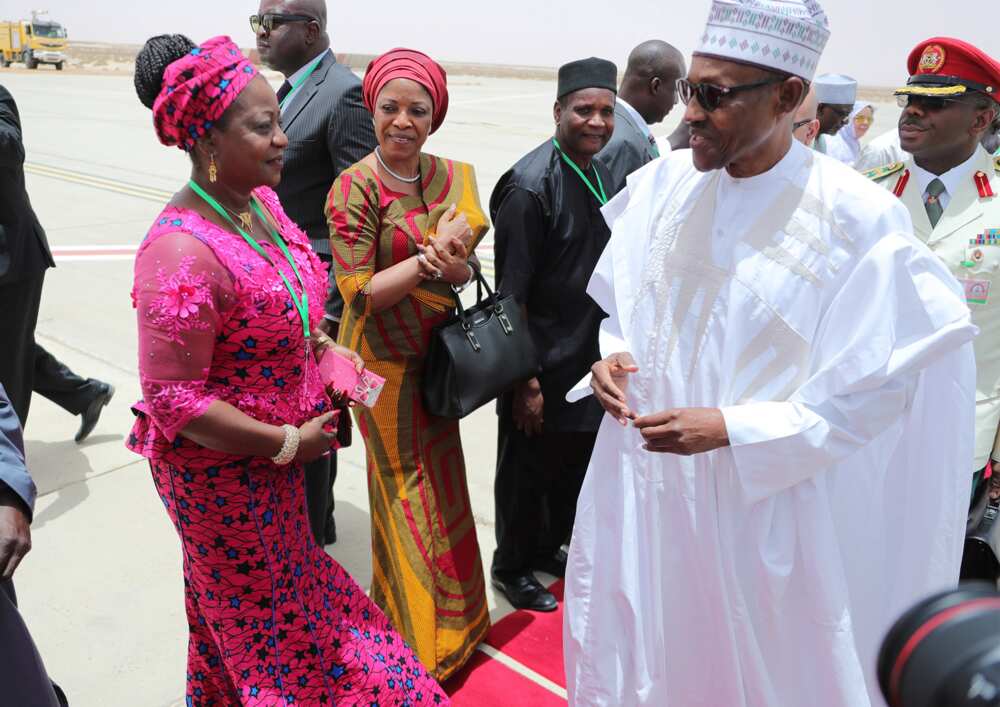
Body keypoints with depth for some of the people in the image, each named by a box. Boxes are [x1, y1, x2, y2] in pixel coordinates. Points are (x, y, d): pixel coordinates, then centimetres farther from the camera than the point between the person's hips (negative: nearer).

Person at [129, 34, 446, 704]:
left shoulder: (260, 201, -3)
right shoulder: (182, 252, -30)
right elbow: (172, 401, -25)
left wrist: (322, 343, -1)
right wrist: (287, 443, -20)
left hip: (275, 456, 8)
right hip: (222, 468, -8)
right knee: (264, 620, 17)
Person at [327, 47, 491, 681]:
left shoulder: (449, 177, 0)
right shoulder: (355, 189, -17)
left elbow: (464, 275, -2)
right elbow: (358, 293, -19)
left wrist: (454, 265, -24)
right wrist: (429, 256, -28)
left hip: (435, 354, 5)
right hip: (385, 362, -5)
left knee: (435, 478, 19)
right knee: (412, 486, 8)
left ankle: (448, 614, 43)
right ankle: (425, 634, 30)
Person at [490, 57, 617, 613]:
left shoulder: (601, 174, 6)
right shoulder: (530, 185, -19)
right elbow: (511, 293, -20)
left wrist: (608, 350, 15)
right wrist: (526, 382, -19)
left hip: (591, 361, 8)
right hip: (543, 369, -8)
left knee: (575, 466, 22)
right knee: (528, 473, 11)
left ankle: (549, 548, 44)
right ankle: (512, 567, 33)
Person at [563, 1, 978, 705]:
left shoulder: (857, 219, -16)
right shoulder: (664, 182, -1)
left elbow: (872, 392, -13)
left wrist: (730, 428, -21)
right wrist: (612, 355, -8)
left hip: (756, 502, -4)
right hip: (639, 480, 5)